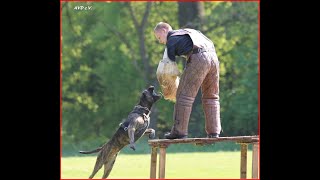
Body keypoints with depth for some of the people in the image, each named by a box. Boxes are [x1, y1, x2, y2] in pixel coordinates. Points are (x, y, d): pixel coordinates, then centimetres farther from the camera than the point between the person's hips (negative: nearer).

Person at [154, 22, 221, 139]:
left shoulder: (171, 41, 11)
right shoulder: (187, 31, 33)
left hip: (198, 59, -7)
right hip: (213, 56, 7)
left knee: (185, 94, -1)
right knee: (211, 97, 14)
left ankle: (179, 131, -2)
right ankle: (214, 132, 10)